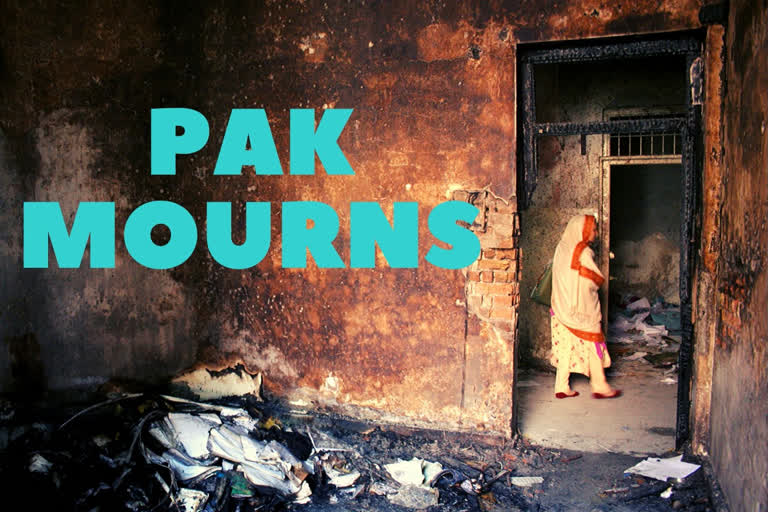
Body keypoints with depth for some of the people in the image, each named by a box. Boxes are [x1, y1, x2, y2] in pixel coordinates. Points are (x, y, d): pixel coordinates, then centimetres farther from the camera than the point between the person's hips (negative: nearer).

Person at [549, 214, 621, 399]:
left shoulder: (561, 247, 7)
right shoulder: (583, 252, -16)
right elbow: (598, 280, -13)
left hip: (562, 306, 7)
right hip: (583, 308, -7)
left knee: (565, 345, 9)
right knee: (593, 344, 4)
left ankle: (562, 387, 11)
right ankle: (599, 387, 13)